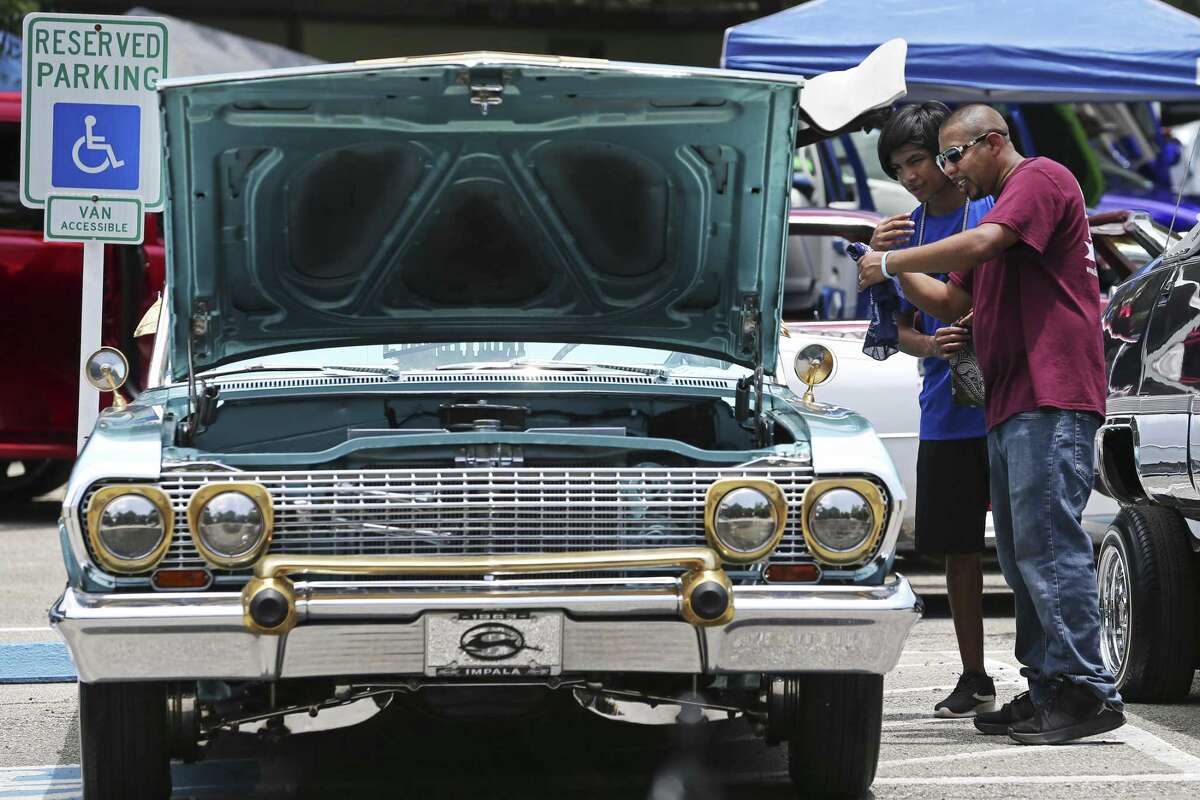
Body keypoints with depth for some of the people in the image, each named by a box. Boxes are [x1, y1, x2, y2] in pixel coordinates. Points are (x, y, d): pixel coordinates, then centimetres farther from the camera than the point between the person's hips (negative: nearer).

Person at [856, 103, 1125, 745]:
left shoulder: (1041, 179, -3)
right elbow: (951, 302, 28)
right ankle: (1047, 690, 10)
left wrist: (891, 263, -10)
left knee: (1047, 544, -15)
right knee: (1022, 555, 8)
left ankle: (1088, 692, -16)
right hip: (1010, 407, 10)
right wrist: (896, 271, 11)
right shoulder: (998, 212, 29)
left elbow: (981, 244, -19)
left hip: (1051, 401, -10)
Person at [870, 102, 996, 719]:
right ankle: (973, 679, 18)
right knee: (958, 547, 8)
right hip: (944, 413, 5)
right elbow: (901, 327, 11)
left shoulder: (994, 211, -4)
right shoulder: (907, 228, 11)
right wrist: (929, 345, -12)